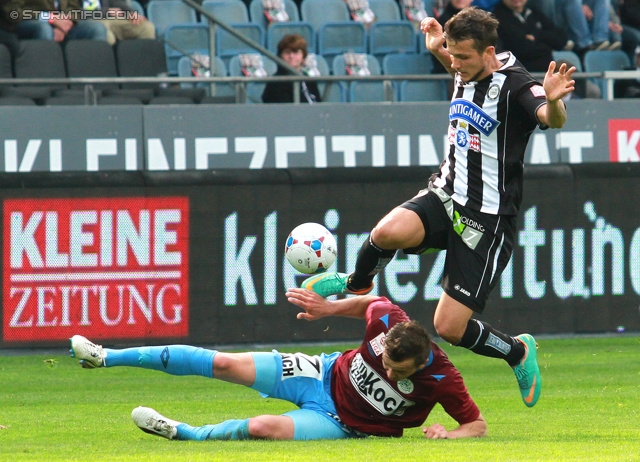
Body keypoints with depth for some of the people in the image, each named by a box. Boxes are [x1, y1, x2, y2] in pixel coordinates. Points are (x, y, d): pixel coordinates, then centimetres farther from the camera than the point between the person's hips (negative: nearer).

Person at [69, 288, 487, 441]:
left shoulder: (441, 379, -29)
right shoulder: (387, 320, -21)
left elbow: (477, 424, -20)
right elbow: (369, 302, 3)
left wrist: (448, 436, -37)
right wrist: (331, 307, -6)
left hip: (339, 424, -3)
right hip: (324, 375, 3)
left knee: (263, 428, -30)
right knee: (223, 364, -3)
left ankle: (183, 433, -3)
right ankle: (106, 357, 6)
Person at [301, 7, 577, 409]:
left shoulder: (514, 84, -18)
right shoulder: (468, 73, 5)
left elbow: (552, 120, -38)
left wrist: (553, 102, -60)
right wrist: (438, 49, 16)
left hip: (488, 220, -6)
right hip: (445, 195, 6)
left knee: (450, 327, -8)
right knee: (388, 232, -28)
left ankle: (518, 351, 22)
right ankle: (356, 285, 5)